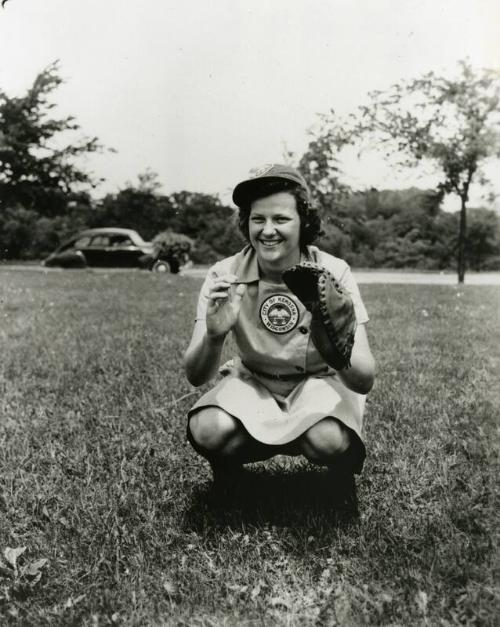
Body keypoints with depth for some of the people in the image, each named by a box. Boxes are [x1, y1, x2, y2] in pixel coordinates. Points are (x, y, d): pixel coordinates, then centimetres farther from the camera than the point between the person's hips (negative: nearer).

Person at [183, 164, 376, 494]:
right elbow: (196, 377, -18)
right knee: (208, 430, -29)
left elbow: (365, 381, -23)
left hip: (320, 382, 0)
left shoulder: (334, 273, -18)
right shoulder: (224, 276, -15)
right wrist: (214, 336, -41)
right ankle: (226, 470, 8)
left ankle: (343, 472, 6)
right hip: (252, 383, 1)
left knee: (329, 440, -32)